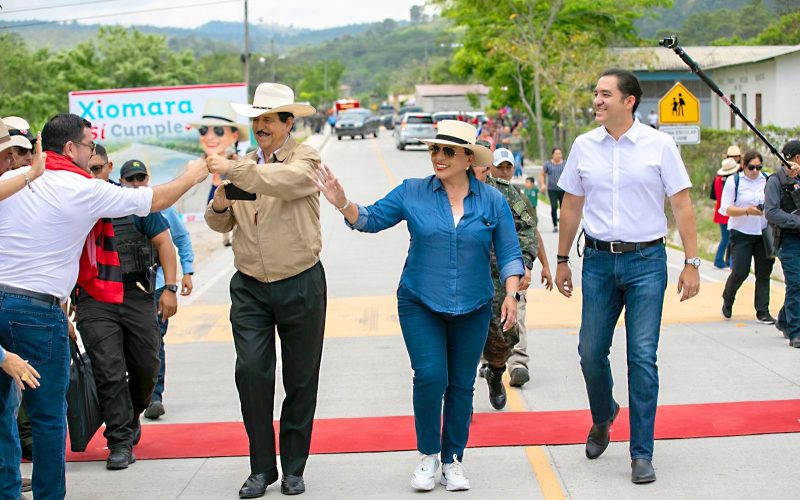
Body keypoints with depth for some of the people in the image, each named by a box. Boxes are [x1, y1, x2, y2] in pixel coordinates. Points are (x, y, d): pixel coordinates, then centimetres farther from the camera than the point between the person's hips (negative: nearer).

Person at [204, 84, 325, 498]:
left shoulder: (304, 159, -4)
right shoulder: (244, 165, 10)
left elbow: (285, 181, -27)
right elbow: (221, 225, 12)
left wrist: (233, 170, -28)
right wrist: (219, 205, -10)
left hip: (300, 284, -3)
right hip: (250, 287, 3)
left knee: (301, 379, 5)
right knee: (251, 372, -7)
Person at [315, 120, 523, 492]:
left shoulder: (492, 201, -1)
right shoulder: (412, 193, -2)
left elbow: (509, 254, 3)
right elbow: (370, 220, 3)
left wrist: (511, 295, -9)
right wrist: (343, 203, -14)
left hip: (472, 309, 1)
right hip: (420, 305, -1)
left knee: (461, 385, 6)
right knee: (430, 377, -13)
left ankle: (452, 461, 20)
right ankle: (428, 455, 7)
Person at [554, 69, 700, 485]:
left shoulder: (659, 145, -3)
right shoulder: (584, 146, 6)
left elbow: (681, 205, -2)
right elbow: (571, 206, 14)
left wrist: (691, 263, -6)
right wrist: (562, 260, 15)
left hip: (646, 262, -3)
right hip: (598, 260, 3)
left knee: (642, 357, -4)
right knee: (591, 351, 7)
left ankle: (642, 454, 5)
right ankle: (602, 418, 36)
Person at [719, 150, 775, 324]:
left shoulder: (768, 180, 6)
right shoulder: (733, 181, -3)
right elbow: (726, 208, -6)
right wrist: (747, 211, -21)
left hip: (764, 232, 3)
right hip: (741, 233, -3)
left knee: (764, 272, 1)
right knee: (740, 272, -6)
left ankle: (763, 311, 8)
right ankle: (727, 300, 22)